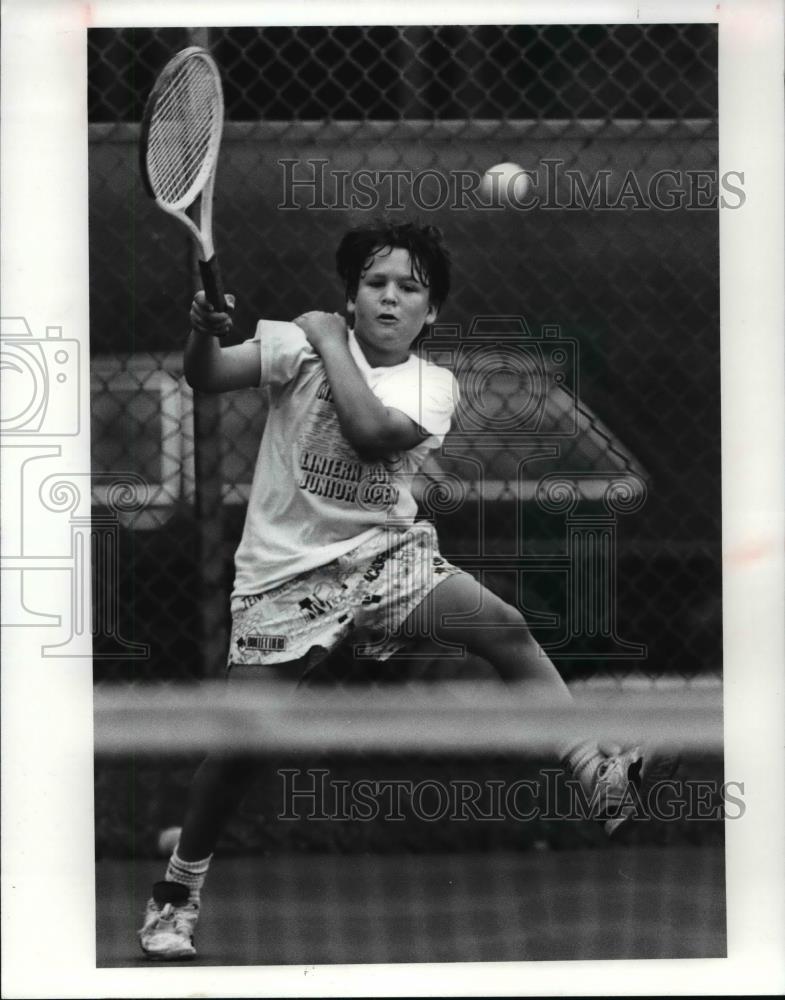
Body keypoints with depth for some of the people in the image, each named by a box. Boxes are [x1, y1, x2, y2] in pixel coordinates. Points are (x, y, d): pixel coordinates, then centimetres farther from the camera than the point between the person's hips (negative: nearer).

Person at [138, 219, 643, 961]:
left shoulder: (433, 385, 0)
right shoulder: (300, 346, -5)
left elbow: (372, 431, -20)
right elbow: (207, 378, -18)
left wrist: (331, 342, -13)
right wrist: (202, 334, -39)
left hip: (385, 554, 2)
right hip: (288, 570, -2)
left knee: (503, 626, -22)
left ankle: (600, 773, -24)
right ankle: (178, 890, 12)